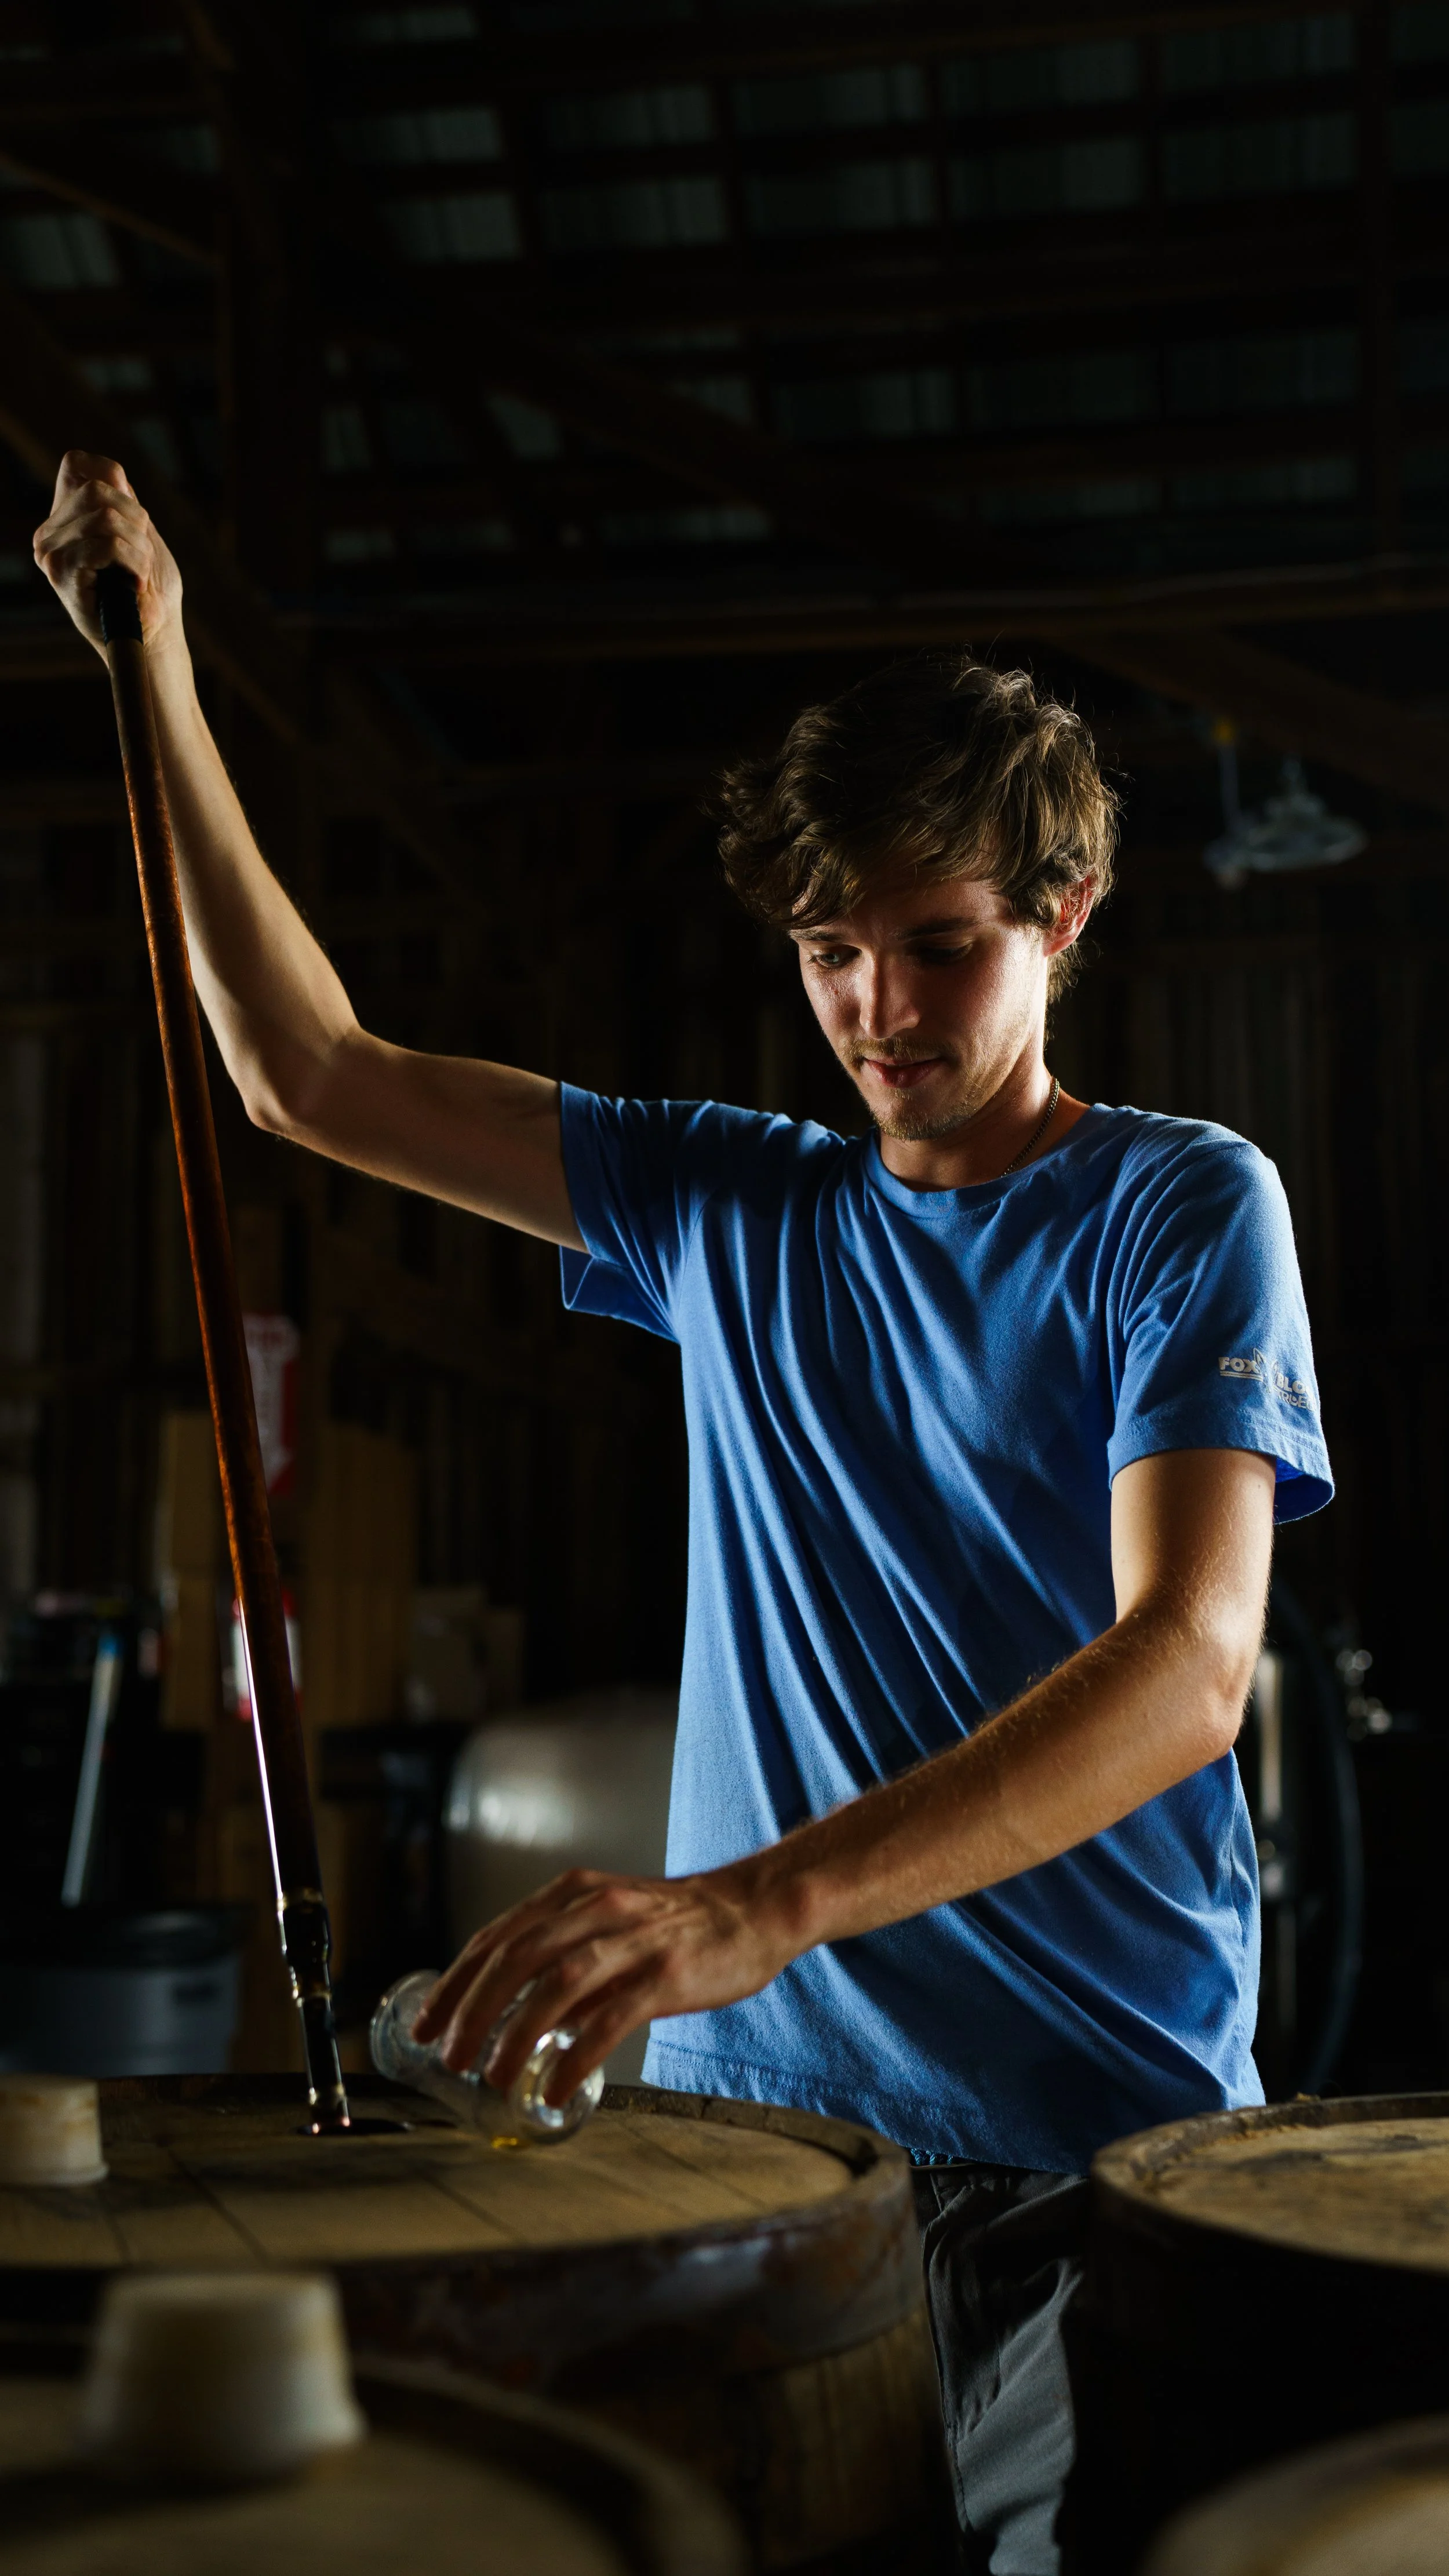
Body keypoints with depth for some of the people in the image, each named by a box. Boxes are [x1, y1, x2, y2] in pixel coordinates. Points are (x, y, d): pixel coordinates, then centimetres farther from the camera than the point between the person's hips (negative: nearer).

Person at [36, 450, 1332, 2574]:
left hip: (1106, 2147, -3)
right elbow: (313, 1079, 14)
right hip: (764, 2114, 3)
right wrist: (158, 682, 7)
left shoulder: (1183, 1208, -3)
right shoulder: (733, 1211, 12)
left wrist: (766, 1899, -33)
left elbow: (1188, 1663, -18)